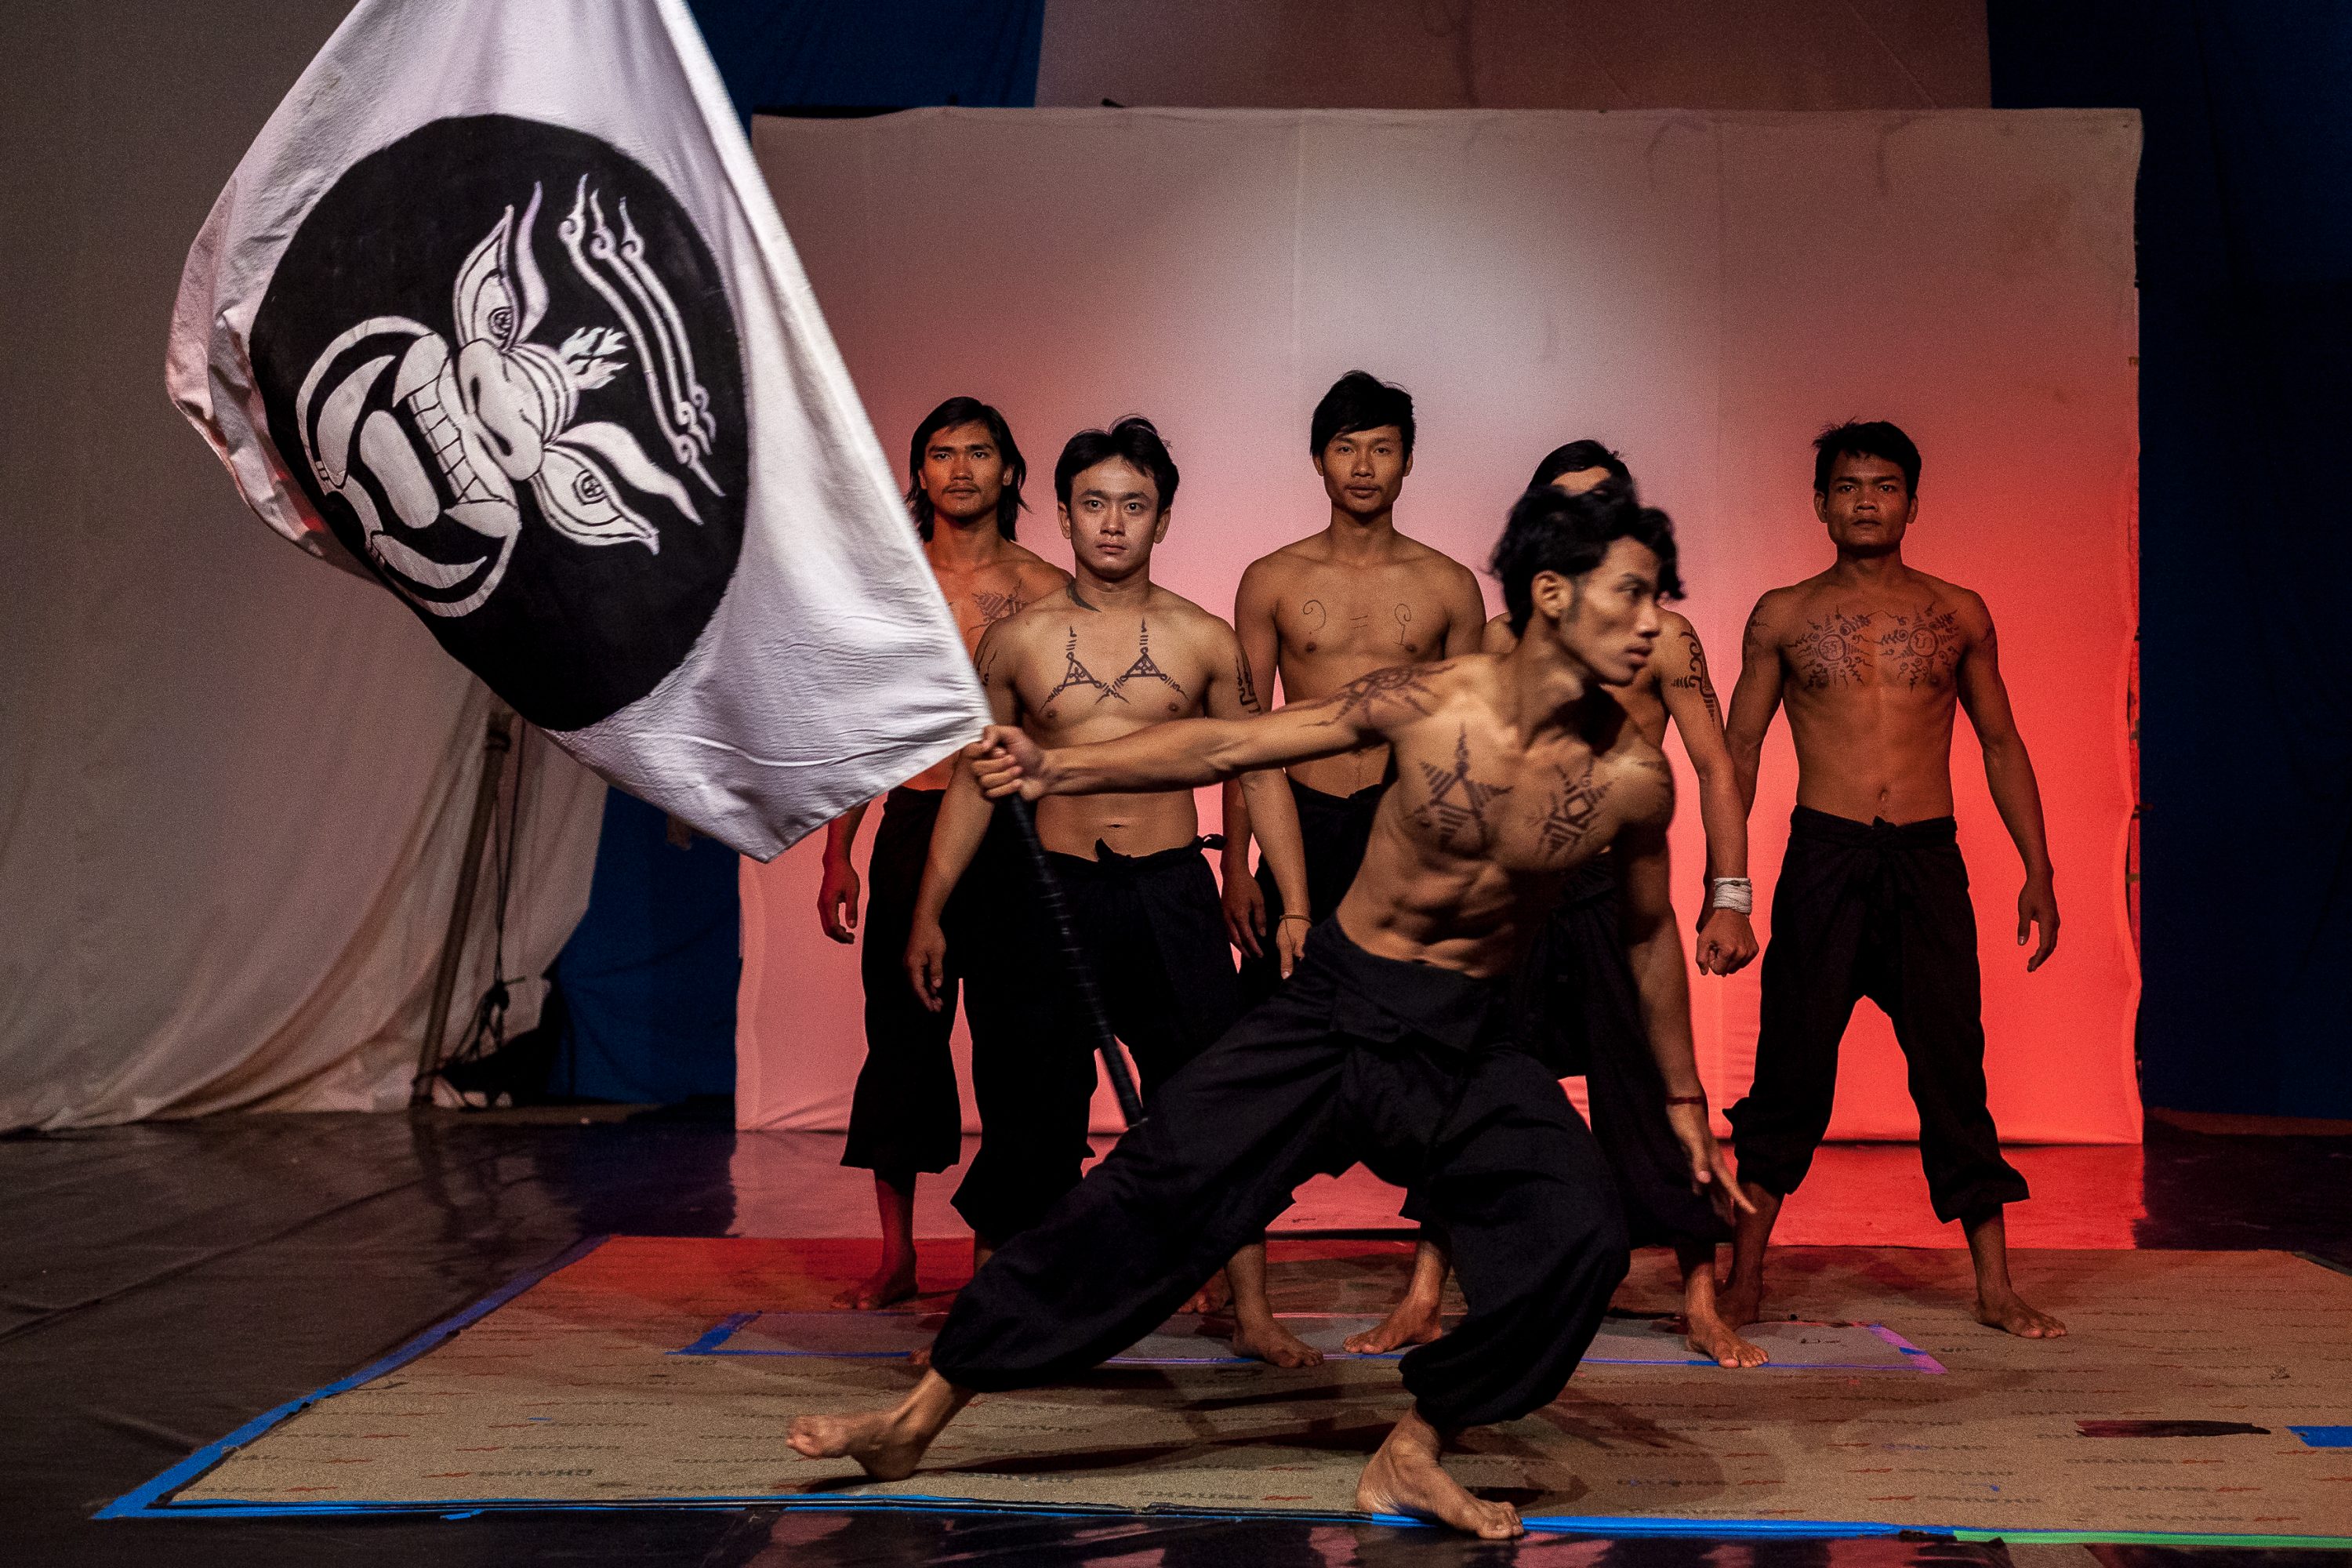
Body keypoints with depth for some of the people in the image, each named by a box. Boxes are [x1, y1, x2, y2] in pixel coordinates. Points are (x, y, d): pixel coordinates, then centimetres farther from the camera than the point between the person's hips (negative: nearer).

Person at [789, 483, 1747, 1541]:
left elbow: (1651, 934, 9)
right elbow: (1226, 747, -9)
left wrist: (1685, 1099, 16)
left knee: (1580, 1240, -18)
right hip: (1334, 1005, -2)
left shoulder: (1632, 779, -9)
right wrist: (1056, 769, -18)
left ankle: (1411, 1459, 5)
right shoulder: (1426, 701, -14)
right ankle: (916, 1421, 4)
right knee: (1152, 1190, -8)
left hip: (1467, 1043, 2)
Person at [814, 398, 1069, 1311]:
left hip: (1017, 833, -2)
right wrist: (838, 856, 6)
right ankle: (896, 1256, 14)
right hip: (912, 826, 2)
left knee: (1016, 1046, 1)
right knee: (900, 1039, 3)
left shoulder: (1047, 593, 3)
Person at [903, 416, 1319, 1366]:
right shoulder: (1017, 639, 3)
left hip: (1172, 893, 0)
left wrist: (1297, 906, 2)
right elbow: (974, 783, 9)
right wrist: (928, 913, 6)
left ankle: (1252, 1315, 13)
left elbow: (1260, 773, 8)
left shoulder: (1203, 640, 3)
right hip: (1055, 894, 0)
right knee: (1033, 1109, 6)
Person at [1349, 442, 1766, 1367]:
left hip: (1617, 886, -2)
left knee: (1653, 1092, 1)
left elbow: (1714, 768, 2)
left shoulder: (1662, 635, 3)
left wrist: (1729, 896, -6)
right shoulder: (1503, 638, 10)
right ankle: (1423, 1301, 10)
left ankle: (1701, 1307, 13)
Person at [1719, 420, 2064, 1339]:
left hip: (1929, 862, 1)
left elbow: (2001, 746, 15)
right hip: (1824, 858, -1)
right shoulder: (1784, 617, 7)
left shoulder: (1958, 615, 10)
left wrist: (2037, 873, 9)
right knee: (1791, 1066, 0)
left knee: (1954, 1070, 2)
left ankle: (1995, 1288, 11)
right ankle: (1745, 1276, 12)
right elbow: (1739, 751, 8)